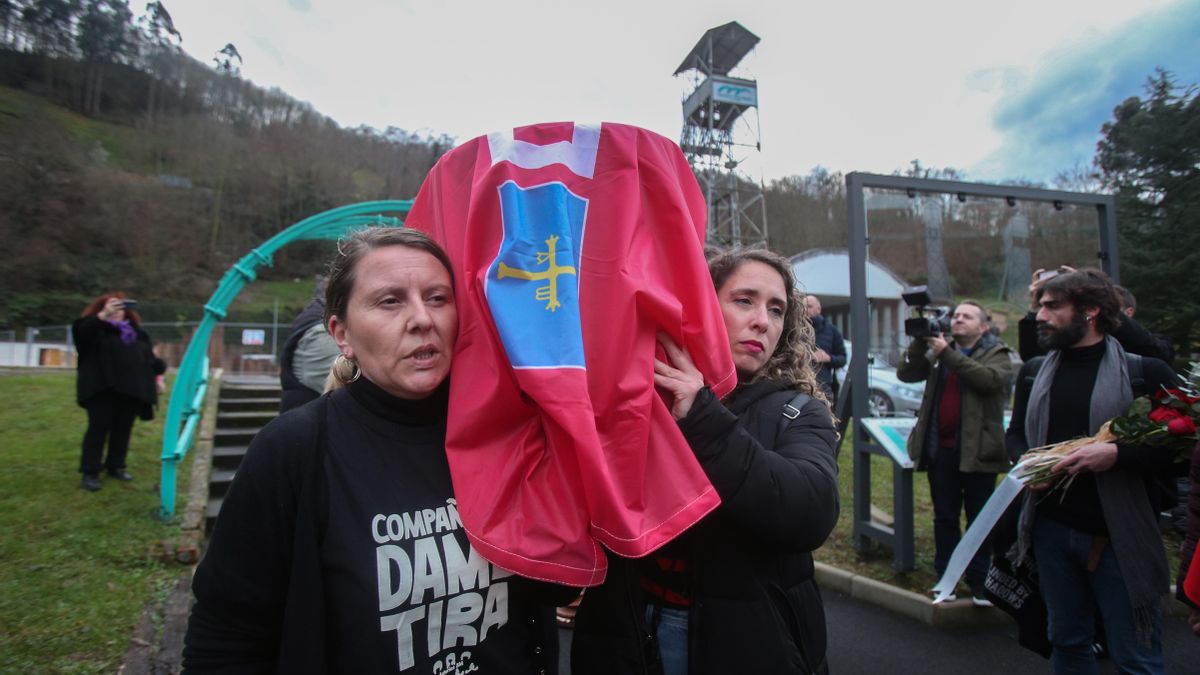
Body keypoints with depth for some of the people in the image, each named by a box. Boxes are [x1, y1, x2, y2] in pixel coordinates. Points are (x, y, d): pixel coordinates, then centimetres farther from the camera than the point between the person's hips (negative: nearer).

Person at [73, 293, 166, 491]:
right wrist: (103, 316, -31)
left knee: (123, 429, 9)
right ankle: (90, 472, 0)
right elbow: (80, 330, -20)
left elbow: (150, 356, 20)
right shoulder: (95, 328, 4)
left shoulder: (136, 332, 19)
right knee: (99, 428, -5)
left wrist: (158, 375, 12)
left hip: (130, 389, 5)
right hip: (102, 388, -5)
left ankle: (115, 466, 22)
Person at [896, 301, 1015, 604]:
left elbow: (989, 378, -21)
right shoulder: (937, 352, 11)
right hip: (940, 448, 3)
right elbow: (905, 373, 0)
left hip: (977, 450, -3)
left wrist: (947, 353, -21)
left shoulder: (997, 354, 0)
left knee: (979, 519, 8)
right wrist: (920, 341, -10)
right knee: (944, 517, 11)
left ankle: (979, 580, 18)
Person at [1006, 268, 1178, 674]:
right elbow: (1015, 434, 17)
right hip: (1051, 530, 5)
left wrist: (1116, 454, -24)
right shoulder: (1034, 373, 8)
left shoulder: (1145, 373, -7)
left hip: (1120, 537, -4)